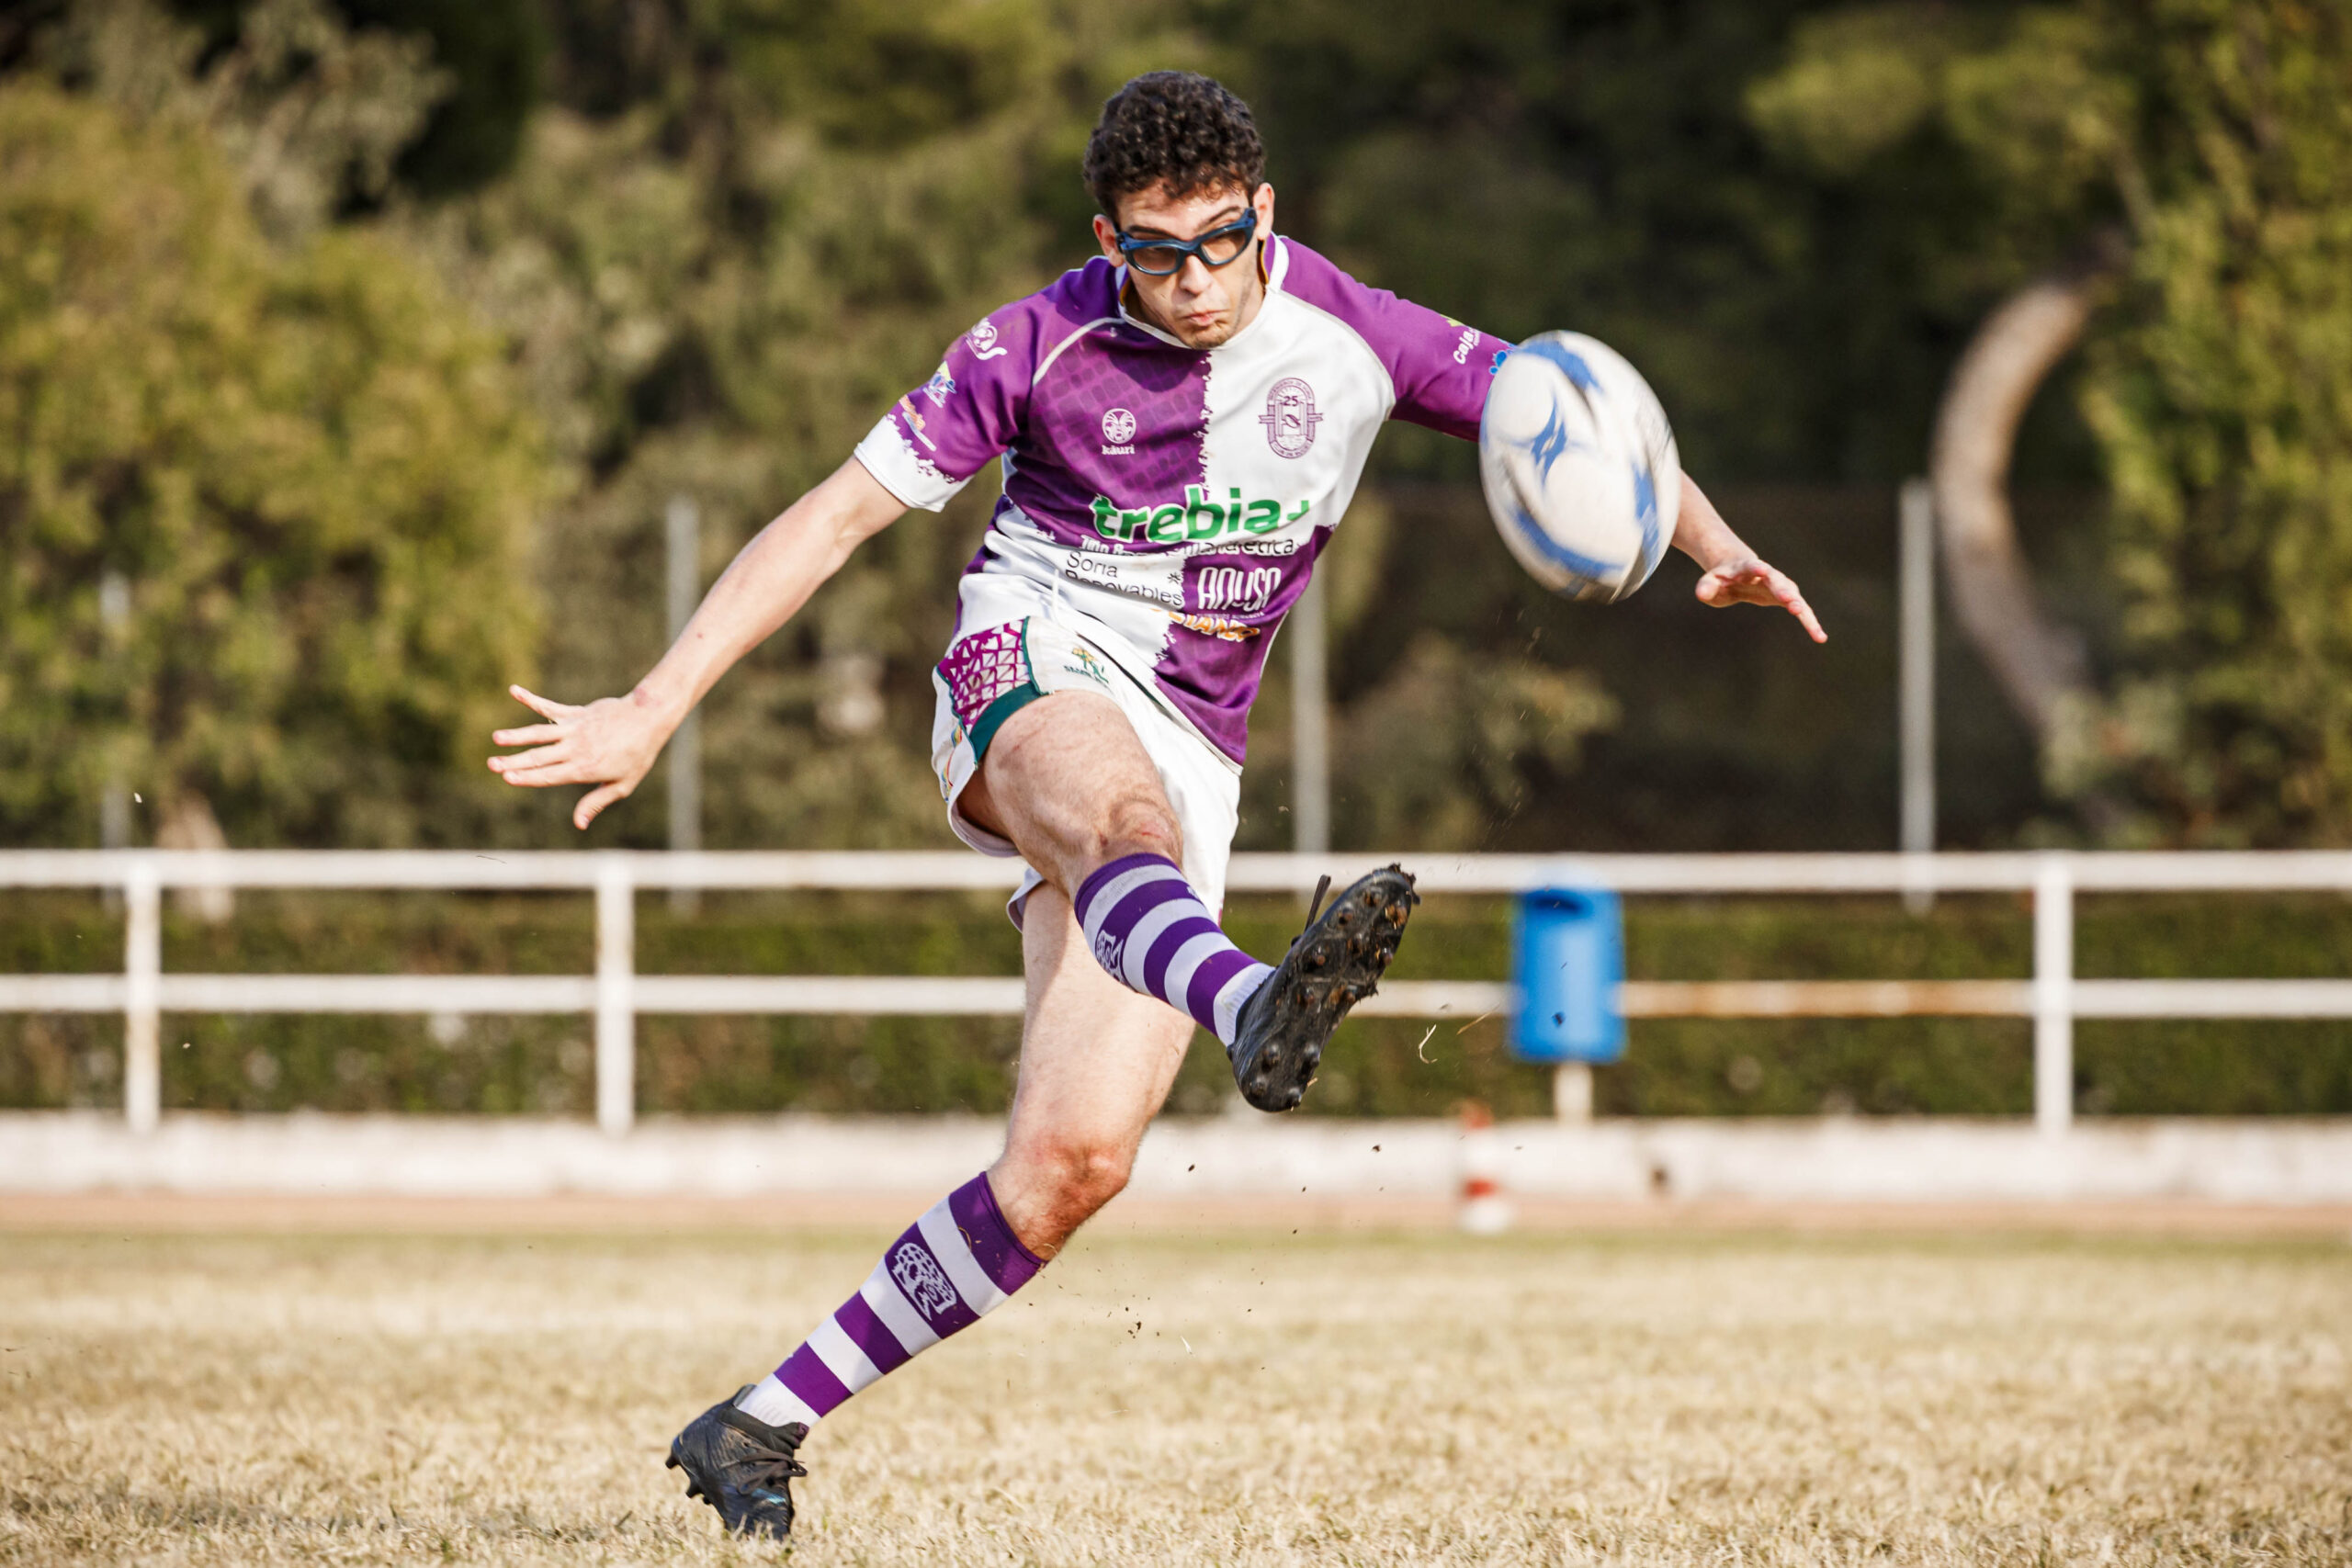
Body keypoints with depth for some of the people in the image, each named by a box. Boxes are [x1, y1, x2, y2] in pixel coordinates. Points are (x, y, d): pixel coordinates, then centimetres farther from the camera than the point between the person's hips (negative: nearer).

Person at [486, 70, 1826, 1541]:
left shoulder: (1348, 335, -1)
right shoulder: (1038, 347, -6)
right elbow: (839, 513, -4)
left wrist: (1714, 547, -12)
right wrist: (653, 711, -9)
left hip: (1190, 749, 3)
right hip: (1038, 666, -3)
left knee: (1075, 1161, -12)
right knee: (1126, 814, -42)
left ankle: (760, 1424, -2)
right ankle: (1256, 1007, -77)